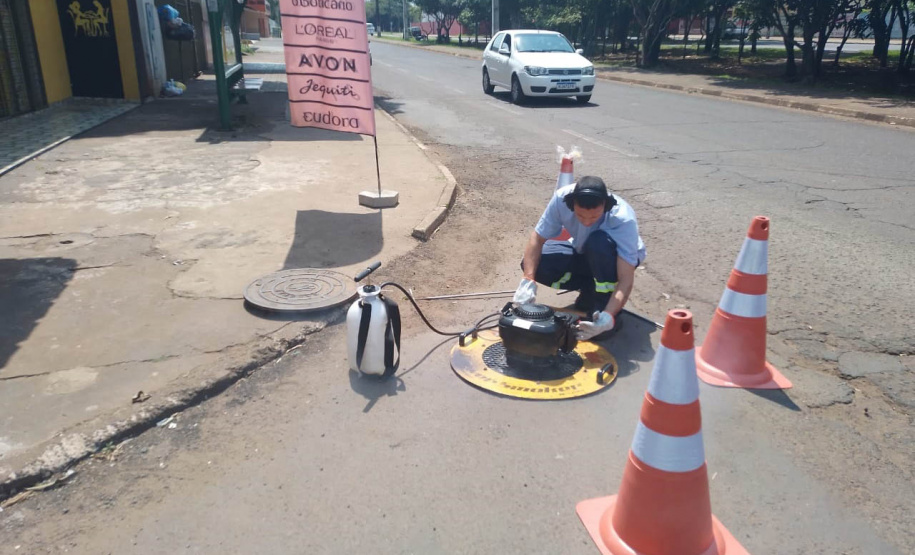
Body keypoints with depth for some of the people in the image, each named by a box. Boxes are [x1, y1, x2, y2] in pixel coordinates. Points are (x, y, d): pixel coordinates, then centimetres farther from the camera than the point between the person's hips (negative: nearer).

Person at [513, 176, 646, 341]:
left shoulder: (624, 220, -37)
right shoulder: (562, 198, -30)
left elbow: (626, 279, -39)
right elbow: (537, 238, -21)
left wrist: (608, 316, -54)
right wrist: (528, 281, -34)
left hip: (619, 257, -4)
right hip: (583, 253, 4)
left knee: (598, 242, -39)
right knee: (532, 264, -19)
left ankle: (604, 302, -18)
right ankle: (590, 289, 1)